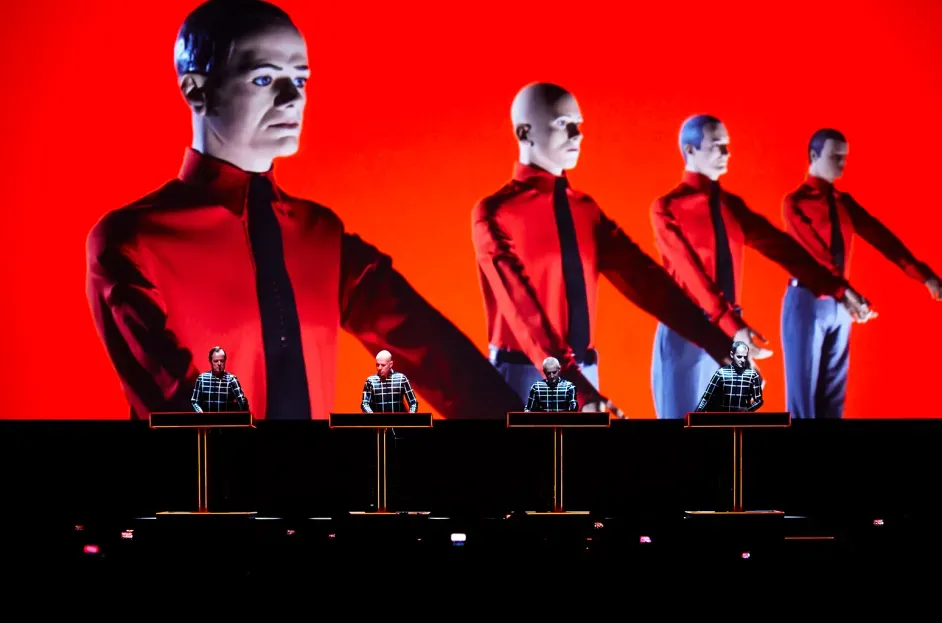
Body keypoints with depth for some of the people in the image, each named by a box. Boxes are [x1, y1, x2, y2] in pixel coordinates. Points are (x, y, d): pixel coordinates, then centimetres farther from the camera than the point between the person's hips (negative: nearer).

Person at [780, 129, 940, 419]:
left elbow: (880, 236, 6)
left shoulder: (844, 202, 12)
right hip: (808, 301, -6)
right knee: (804, 391, -1)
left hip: (839, 305, 7)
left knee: (833, 393, 7)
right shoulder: (796, 202, -9)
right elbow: (813, 252, -20)